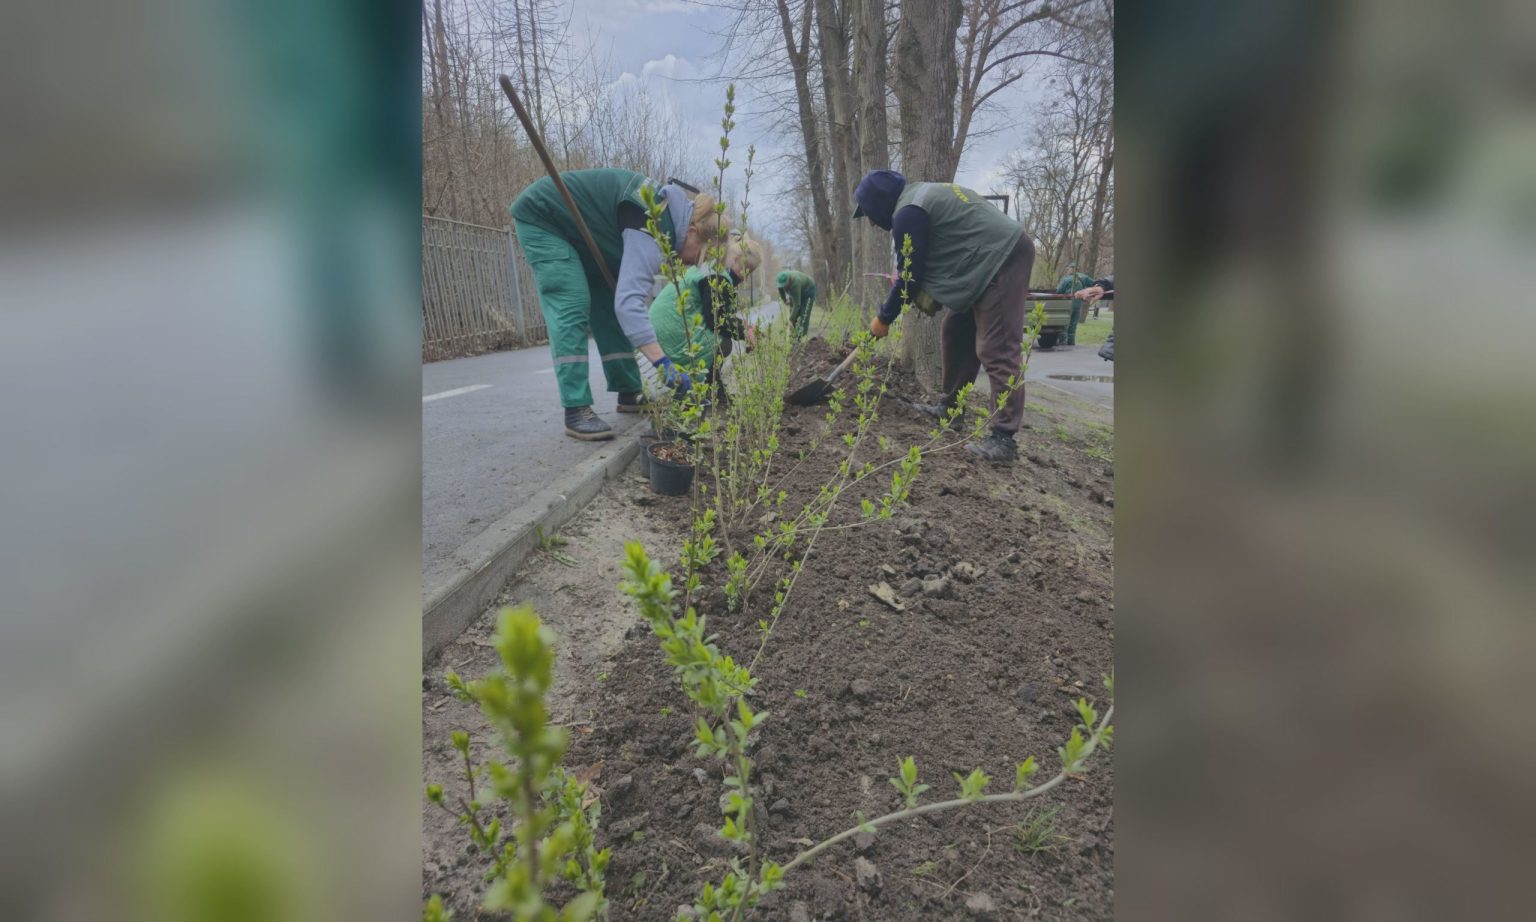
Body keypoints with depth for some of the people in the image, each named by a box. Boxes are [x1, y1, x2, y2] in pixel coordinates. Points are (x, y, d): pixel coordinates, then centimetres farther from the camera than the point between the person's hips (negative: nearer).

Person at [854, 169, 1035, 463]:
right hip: (995, 256, 11)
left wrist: (884, 318, 2)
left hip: (1002, 258, -11)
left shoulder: (907, 213, -13)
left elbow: (909, 276, -9)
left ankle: (1004, 439, -15)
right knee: (956, 334, 16)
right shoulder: (920, 194, 19)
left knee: (997, 350, -14)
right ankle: (950, 405, 27)